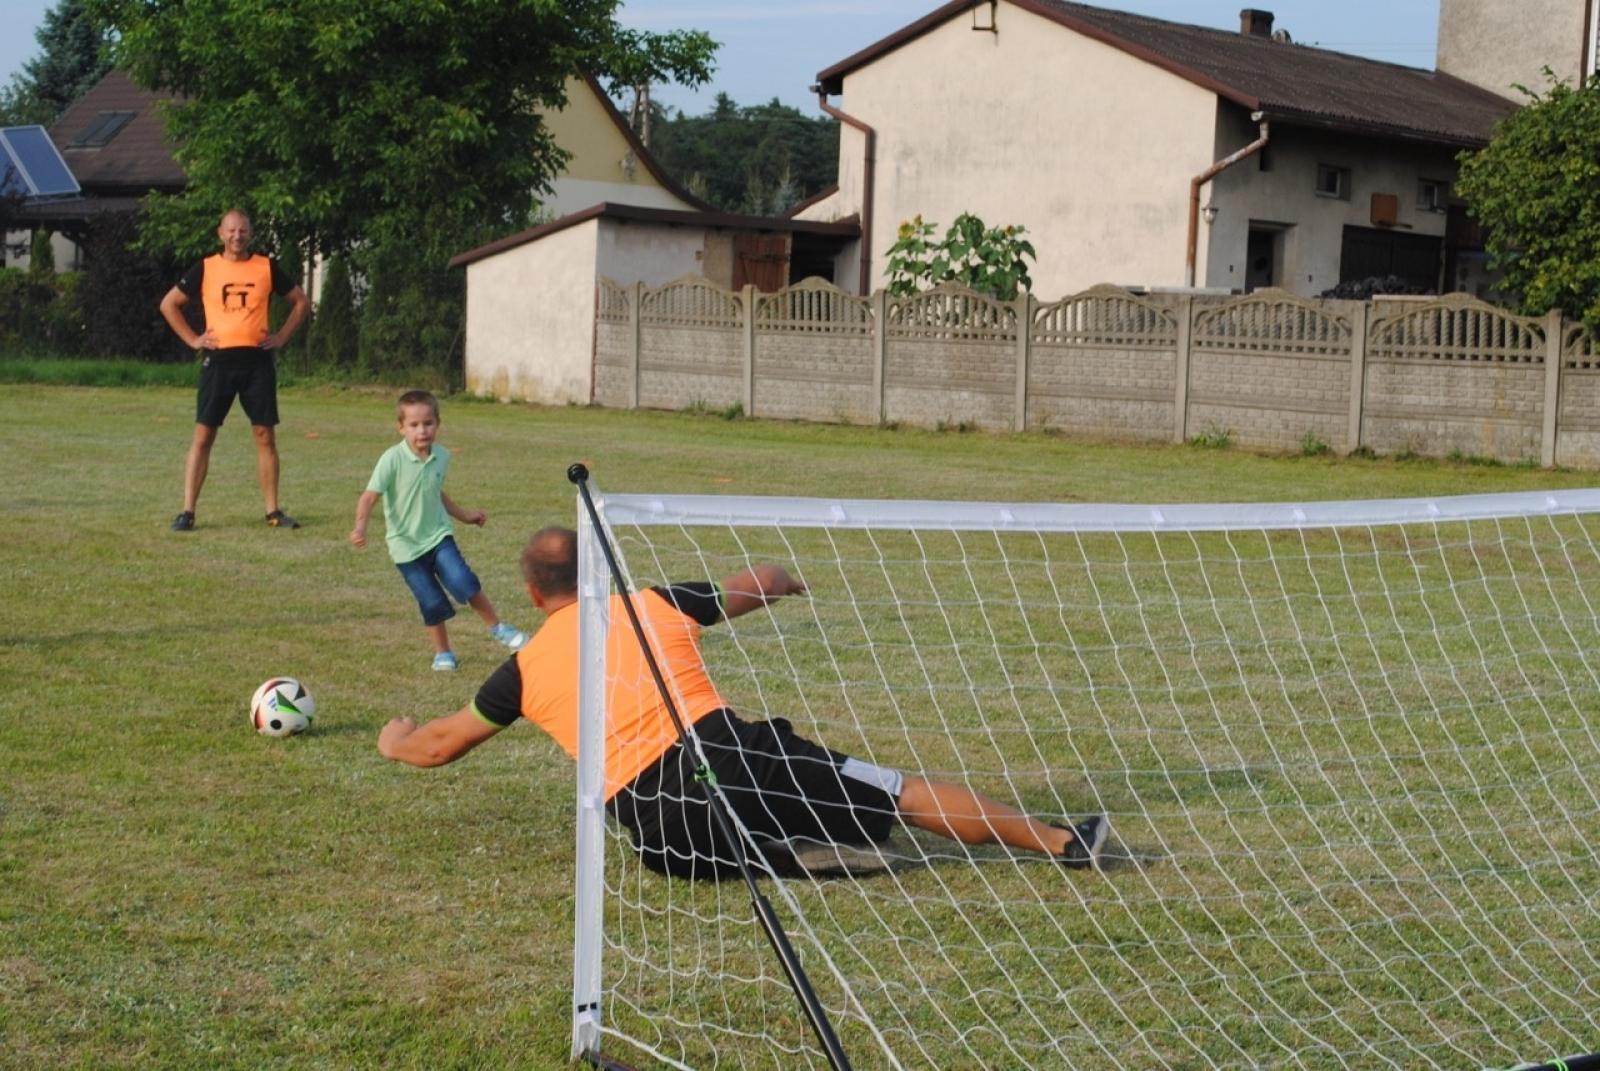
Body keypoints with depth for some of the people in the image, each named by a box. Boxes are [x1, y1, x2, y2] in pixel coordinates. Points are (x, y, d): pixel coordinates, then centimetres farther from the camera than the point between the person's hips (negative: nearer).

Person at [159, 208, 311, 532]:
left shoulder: (266, 267, 5)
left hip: (258, 361, 1)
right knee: (203, 435, -2)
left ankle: (273, 511, 9)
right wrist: (192, 339, 1)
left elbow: (301, 301, 15)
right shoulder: (205, 269, 3)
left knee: (265, 435, 2)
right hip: (218, 361, -1)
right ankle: (187, 511, 0)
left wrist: (281, 337, 5)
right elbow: (169, 304, 9)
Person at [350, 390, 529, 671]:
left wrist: (464, 515, 28)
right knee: (432, 602, 0)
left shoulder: (442, 457, 1)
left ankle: (497, 627, 2)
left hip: (438, 535, 3)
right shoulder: (392, 460, -16)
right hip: (406, 544, -3)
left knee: (462, 581, -18)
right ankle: (442, 653, 22)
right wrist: (360, 527, -34)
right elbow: (369, 496, -19)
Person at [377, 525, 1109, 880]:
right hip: (729, 753, 1)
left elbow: (439, 745, 24)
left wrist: (395, 741, 47)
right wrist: (784, 582, 53)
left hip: (658, 829, -1)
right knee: (904, 794, 6)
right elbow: (753, 585, 30)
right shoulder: (657, 605, 13)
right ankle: (1060, 840, 5)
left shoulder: (525, 670, 12)